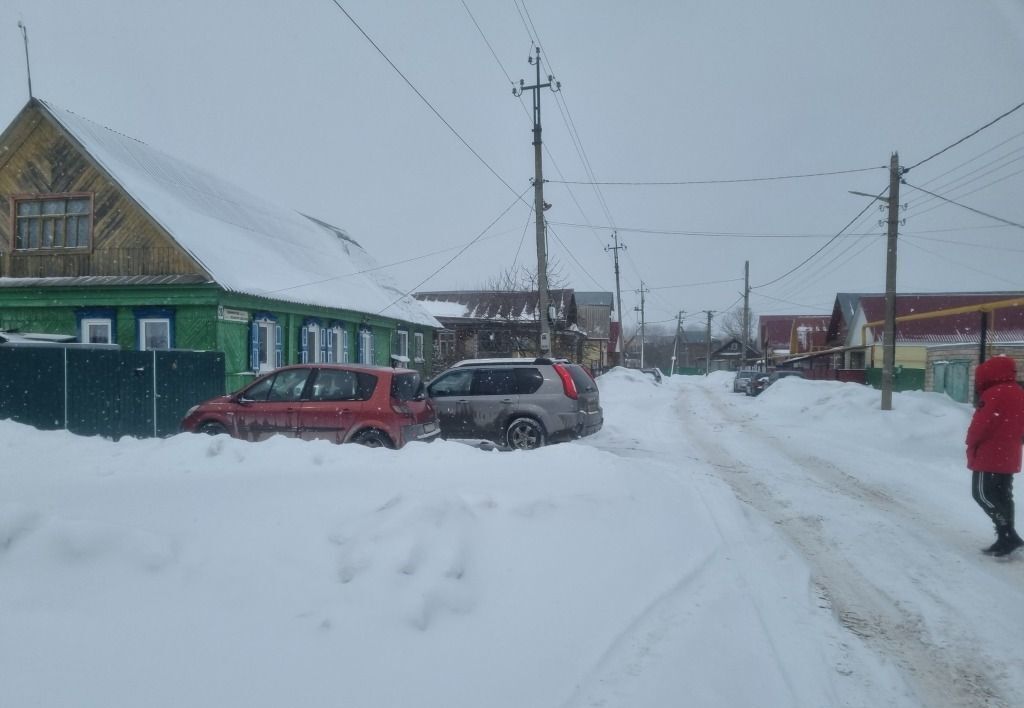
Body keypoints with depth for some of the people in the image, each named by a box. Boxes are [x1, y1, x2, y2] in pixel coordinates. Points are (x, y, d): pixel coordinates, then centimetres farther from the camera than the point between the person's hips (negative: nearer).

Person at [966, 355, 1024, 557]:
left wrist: (971, 442, -1)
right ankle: (1007, 537, 14)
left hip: (989, 456, -9)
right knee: (1002, 497, 13)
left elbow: (981, 425, -18)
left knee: (983, 494, -4)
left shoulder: (994, 395, -18)